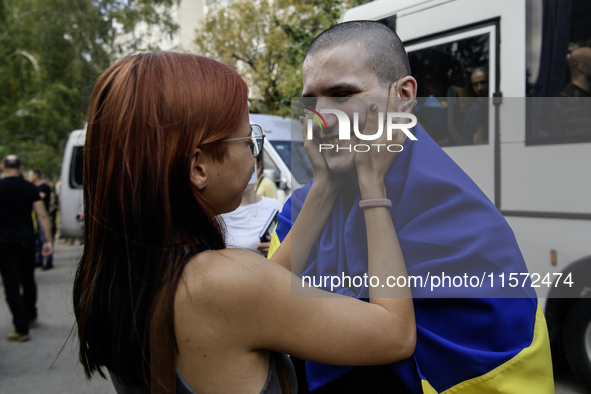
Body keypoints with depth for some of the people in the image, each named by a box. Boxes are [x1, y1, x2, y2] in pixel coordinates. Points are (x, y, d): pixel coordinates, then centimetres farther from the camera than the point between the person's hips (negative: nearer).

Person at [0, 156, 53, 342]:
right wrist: (48, 240, -2)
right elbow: (42, 216, -4)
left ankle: (22, 329, 0)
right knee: (28, 279, 20)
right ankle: (31, 316, 36)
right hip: (26, 239, 3)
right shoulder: (30, 188, 1)